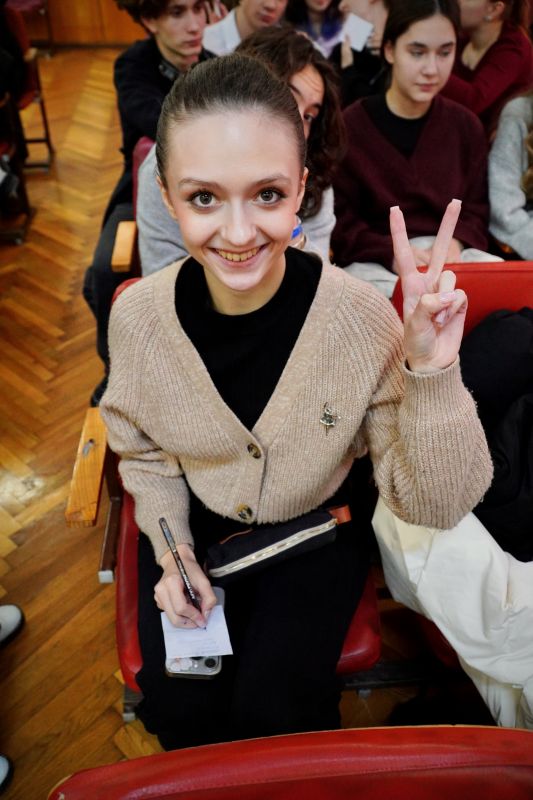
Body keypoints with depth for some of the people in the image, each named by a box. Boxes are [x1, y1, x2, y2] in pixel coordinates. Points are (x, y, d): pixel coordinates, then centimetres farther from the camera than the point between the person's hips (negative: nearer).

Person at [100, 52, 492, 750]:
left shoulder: (362, 318, -25)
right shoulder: (138, 315, -18)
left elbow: (433, 506, -22)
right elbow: (143, 451, 2)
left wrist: (432, 374, -37)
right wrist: (173, 549, -9)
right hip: (193, 525, 2)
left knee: (274, 712, -12)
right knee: (179, 707, -7)